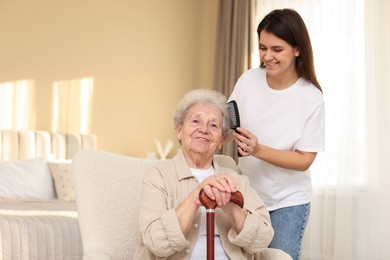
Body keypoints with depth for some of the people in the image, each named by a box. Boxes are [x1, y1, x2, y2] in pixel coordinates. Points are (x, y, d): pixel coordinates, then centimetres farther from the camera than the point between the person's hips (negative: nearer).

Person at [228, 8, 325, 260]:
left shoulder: (311, 98, -16)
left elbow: (304, 160, -15)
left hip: (289, 202, -3)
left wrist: (258, 150, -28)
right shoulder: (248, 80, -8)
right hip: (247, 194, 3)